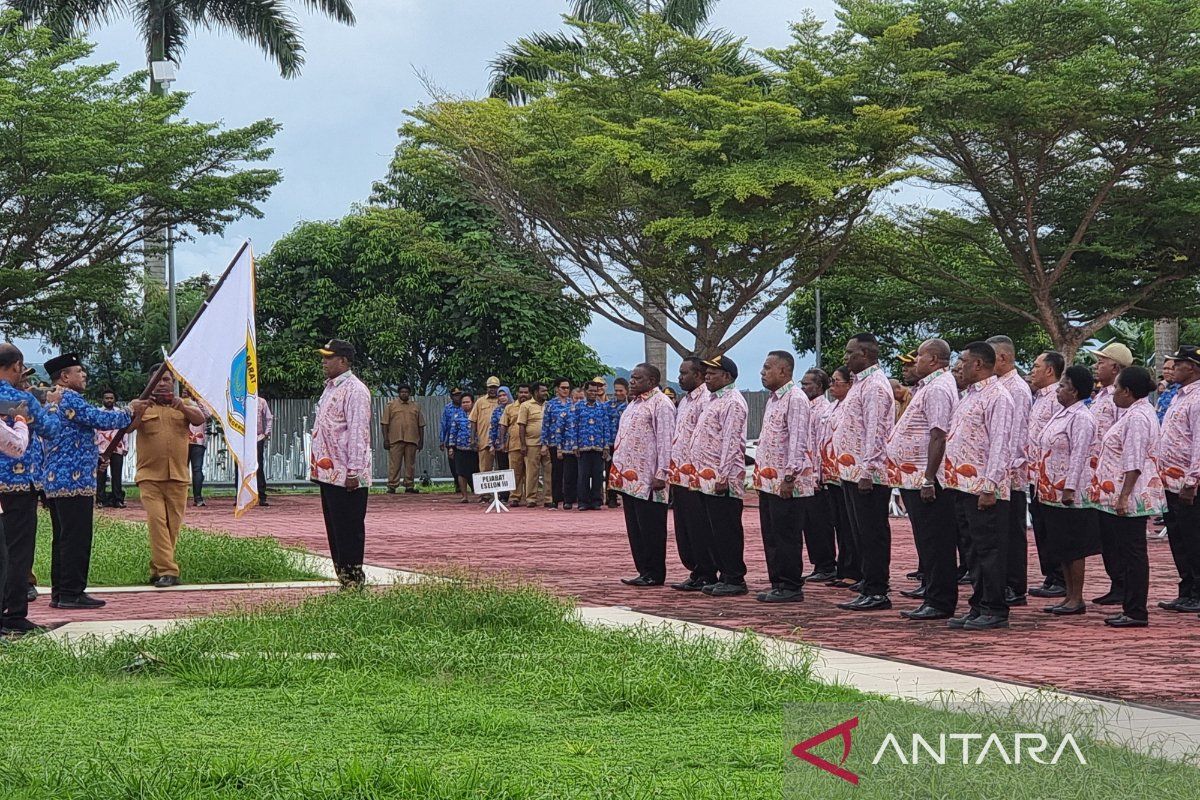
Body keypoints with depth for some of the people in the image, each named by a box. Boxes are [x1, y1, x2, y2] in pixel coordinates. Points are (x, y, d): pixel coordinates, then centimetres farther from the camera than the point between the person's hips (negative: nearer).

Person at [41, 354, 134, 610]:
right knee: (76, 538, -7)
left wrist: (93, 456, 23)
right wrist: (129, 415, -3)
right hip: (74, 480, -10)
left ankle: (59, 592, 16)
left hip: (53, 482, 10)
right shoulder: (69, 399, -13)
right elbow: (100, 419, -19)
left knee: (62, 538, 13)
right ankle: (72, 593, -6)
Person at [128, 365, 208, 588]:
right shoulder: (140, 404, 8)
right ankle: (167, 571, -18)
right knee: (156, 519, -15)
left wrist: (181, 406, -24)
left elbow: (200, 419, -5)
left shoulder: (184, 405, 13)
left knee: (173, 524, 4)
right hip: (150, 476, -3)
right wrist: (138, 413, -30)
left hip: (177, 476, 3)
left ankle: (158, 570, 15)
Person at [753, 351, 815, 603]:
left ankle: (791, 587, 0)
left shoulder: (795, 399, -13)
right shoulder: (773, 399, 18)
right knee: (771, 536, 12)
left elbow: (797, 440, -19)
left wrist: (790, 477, -22)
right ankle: (778, 584, 18)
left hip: (788, 484, -10)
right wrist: (761, 474, 18)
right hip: (769, 481, 10)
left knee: (787, 538, -5)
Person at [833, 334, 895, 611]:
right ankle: (869, 589, 17)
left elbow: (876, 432, -19)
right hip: (852, 472, 10)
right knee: (862, 534, 12)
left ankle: (876, 593, -3)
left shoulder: (875, 386, -13)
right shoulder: (861, 383, 19)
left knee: (872, 534, -6)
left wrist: (867, 471, -22)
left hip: (868, 474, -10)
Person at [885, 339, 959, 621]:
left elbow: (939, 436, -22)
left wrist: (929, 479, -24)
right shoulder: (929, 386, 18)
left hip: (926, 480, -10)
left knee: (934, 542, -7)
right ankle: (930, 587, 28)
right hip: (915, 479, 10)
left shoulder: (938, 388, -15)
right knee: (927, 539, 18)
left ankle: (939, 602, -5)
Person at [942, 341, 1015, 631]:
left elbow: (999, 444, -18)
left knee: (989, 550, -5)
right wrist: (952, 479, 17)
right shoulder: (970, 395, 19)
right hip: (963, 485, 10)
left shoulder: (997, 397, -11)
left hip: (983, 488, -10)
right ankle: (978, 607, 18)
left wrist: (989, 487, -23)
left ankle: (994, 611, -1)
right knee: (974, 550, 13)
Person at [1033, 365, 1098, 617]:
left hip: (1070, 493, -9)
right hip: (1052, 492, 10)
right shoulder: (1061, 414, 15)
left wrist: (1069, 488, -23)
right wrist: (1043, 486, 18)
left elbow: (1078, 456, -19)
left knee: (1074, 548, -2)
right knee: (1060, 546, 13)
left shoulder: (1081, 418, -14)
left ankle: (1077, 599, 4)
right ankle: (1069, 596, 19)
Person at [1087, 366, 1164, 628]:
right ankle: (1132, 609, 16)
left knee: (1132, 553, -5)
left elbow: (1134, 463, -22)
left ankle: (1136, 612, -1)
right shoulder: (1138, 412, 16)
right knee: (1129, 553, 12)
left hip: (1132, 498, -11)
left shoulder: (1136, 417, -17)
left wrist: (1124, 496, -23)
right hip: (1130, 497, 11)